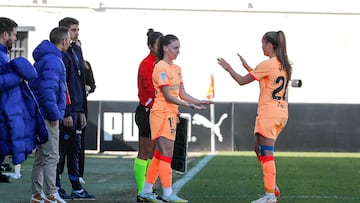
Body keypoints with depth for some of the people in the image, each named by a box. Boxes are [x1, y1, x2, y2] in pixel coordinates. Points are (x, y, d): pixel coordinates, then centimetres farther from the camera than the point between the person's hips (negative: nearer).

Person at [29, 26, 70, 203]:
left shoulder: (45, 57, 17)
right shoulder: (53, 60, -15)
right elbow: (47, 90, -23)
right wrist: (54, 114, -17)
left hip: (41, 114, 10)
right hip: (47, 115, -10)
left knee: (41, 157, 13)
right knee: (51, 156, -7)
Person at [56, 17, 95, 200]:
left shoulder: (76, 51, 16)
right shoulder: (61, 54, -13)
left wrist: (81, 111, 17)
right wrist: (66, 113, -19)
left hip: (76, 109, 9)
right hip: (65, 110, -9)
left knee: (74, 150, 11)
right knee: (61, 150, -2)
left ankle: (77, 189, 15)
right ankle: (56, 187, 5)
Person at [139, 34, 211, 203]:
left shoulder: (177, 68, 16)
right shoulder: (161, 67, -12)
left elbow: (182, 94, 15)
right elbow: (168, 96, -17)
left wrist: (199, 102, 1)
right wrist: (188, 105, -24)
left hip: (171, 114, 9)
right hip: (162, 113, -9)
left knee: (159, 155, 10)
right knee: (167, 155, -10)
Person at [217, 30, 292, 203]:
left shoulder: (267, 64, -13)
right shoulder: (283, 65, 11)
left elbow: (242, 81, -7)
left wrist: (228, 68, 8)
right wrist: (248, 67, 27)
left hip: (268, 114, -9)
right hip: (281, 113, 9)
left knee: (266, 153, -6)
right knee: (259, 148, 18)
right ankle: (273, 187, 14)